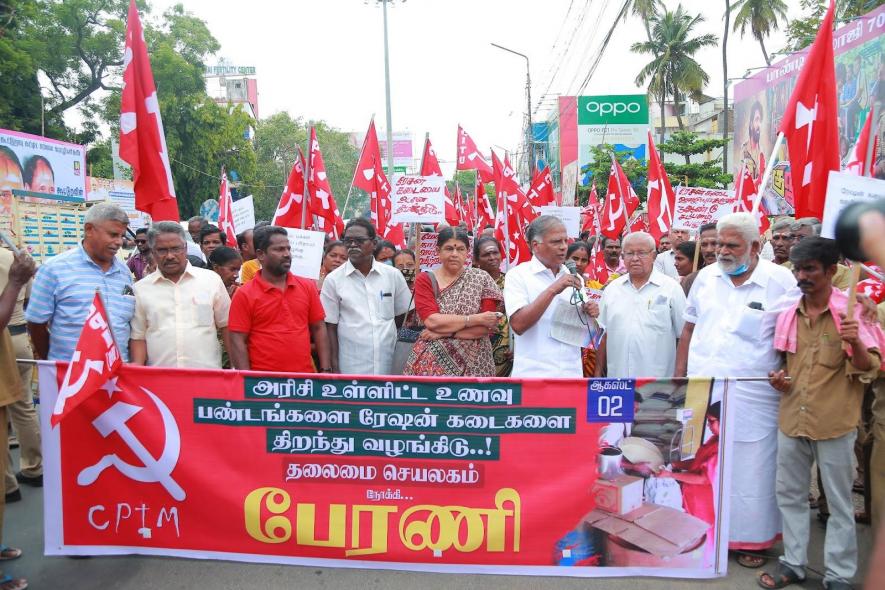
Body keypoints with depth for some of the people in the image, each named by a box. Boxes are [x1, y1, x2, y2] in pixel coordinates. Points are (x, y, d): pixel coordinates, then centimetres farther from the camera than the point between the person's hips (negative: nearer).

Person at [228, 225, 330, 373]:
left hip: (306, 378, 3)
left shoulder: (308, 287, 4)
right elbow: (237, 341, -6)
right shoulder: (244, 294, -5)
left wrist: (326, 370, 1)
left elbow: (319, 329, 7)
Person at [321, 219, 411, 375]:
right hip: (350, 367, -2)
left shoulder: (393, 275, 2)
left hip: (388, 364, 2)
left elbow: (403, 316, 13)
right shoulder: (333, 279, -2)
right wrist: (334, 368, -5)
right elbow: (330, 326, -1)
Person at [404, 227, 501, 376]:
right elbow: (432, 321, -14)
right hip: (431, 363, 0)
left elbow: (488, 326, -9)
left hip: (472, 365, 0)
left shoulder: (481, 278, -2)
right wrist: (476, 319, -16)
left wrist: (444, 332, -15)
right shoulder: (425, 280, -1)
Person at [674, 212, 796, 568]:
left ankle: (751, 539, 24)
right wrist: (679, 375, 9)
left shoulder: (780, 281, -7)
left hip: (752, 395, -4)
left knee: (750, 470, 6)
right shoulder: (706, 277, 5)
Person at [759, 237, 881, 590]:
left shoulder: (851, 311, -9)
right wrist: (780, 380, -2)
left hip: (834, 424, -5)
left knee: (839, 503, 8)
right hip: (791, 420, 5)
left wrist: (855, 342, -31)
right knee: (790, 495, 15)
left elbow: (869, 369, -12)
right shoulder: (788, 316, 4)